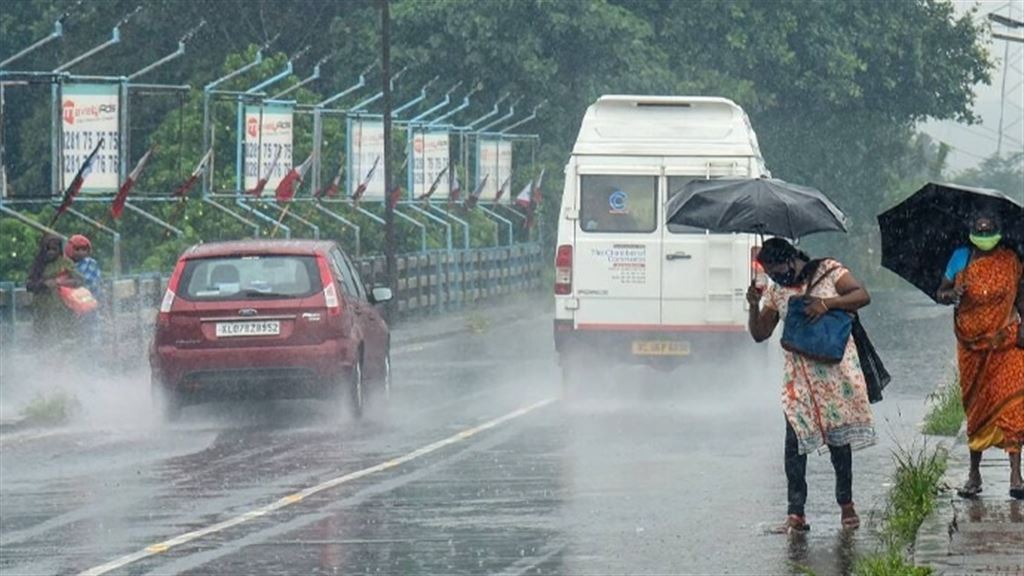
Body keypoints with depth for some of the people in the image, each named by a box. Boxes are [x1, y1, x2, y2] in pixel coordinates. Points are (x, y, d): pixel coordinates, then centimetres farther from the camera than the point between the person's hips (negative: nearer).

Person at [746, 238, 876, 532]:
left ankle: (846, 504, 17)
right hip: (799, 375, 2)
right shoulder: (776, 291, 9)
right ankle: (796, 512, -7)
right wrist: (754, 306, -7)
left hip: (835, 370, -2)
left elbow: (863, 296, -7)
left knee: (839, 437, 3)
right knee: (795, 441, -8)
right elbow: (760, 334, 11)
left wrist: (827, 303, -20)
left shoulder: (829, 271, 0)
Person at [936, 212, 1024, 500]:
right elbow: (940, 292, 9)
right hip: (972, 343, 2)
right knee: (975, 408, 7)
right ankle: (974, 474, 16)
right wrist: (952, 295, -15)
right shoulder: (960, 258, 3)